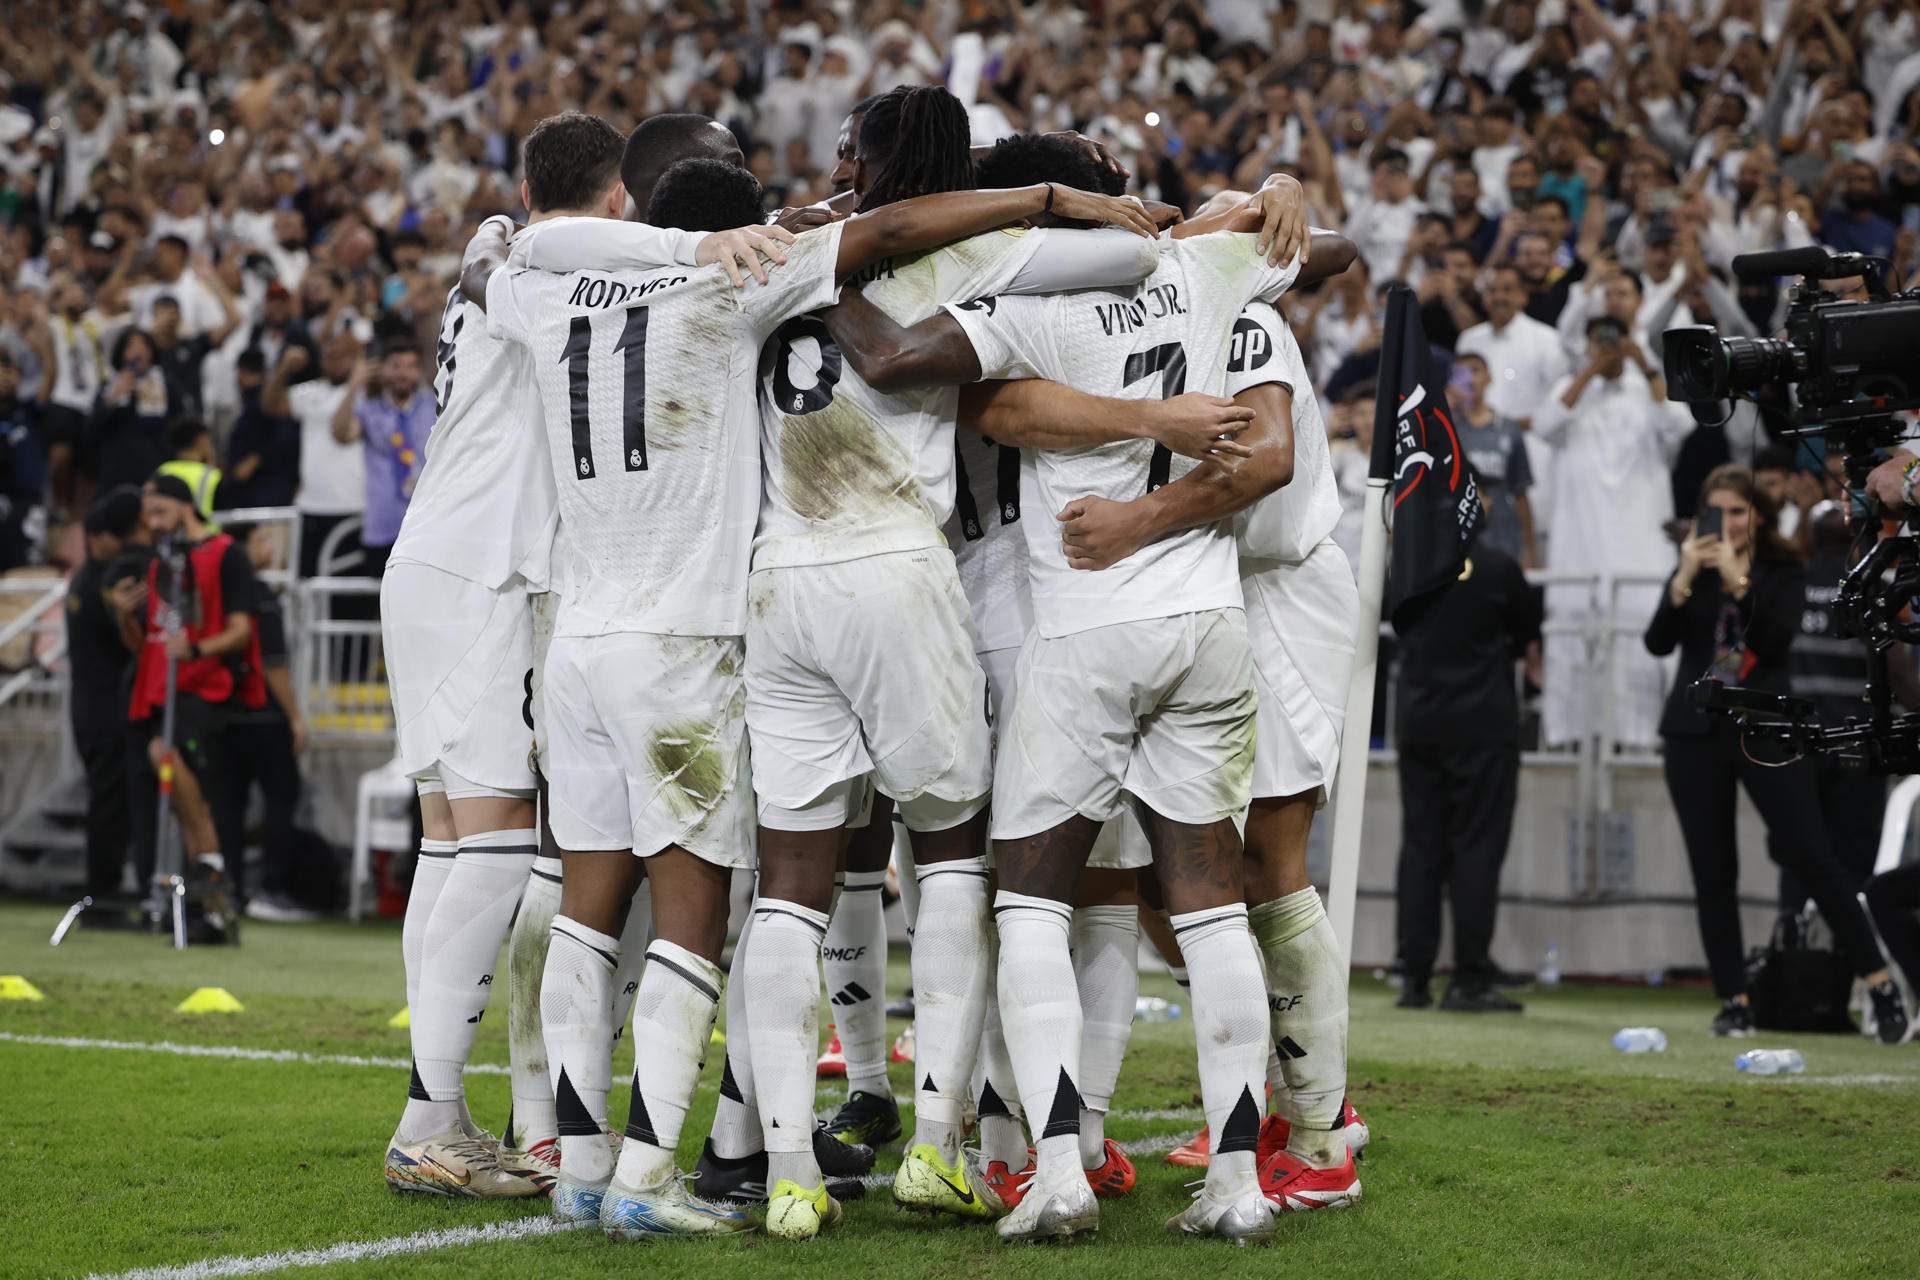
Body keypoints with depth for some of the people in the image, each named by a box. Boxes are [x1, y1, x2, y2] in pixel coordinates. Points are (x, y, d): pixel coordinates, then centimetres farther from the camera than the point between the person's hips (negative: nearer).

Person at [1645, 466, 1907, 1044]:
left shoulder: (1782, 572, 3)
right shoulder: (1690, 570, 9)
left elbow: (1778, 637, -14)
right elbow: (1658, 643, -3)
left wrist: (1736, 579, -23)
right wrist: (1685, 579, -16)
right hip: (1696, 733, 3)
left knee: (1812, 856, -9)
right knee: (1712, 871, 3)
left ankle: (1879, 982, -4)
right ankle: (1734, 1001, 9)